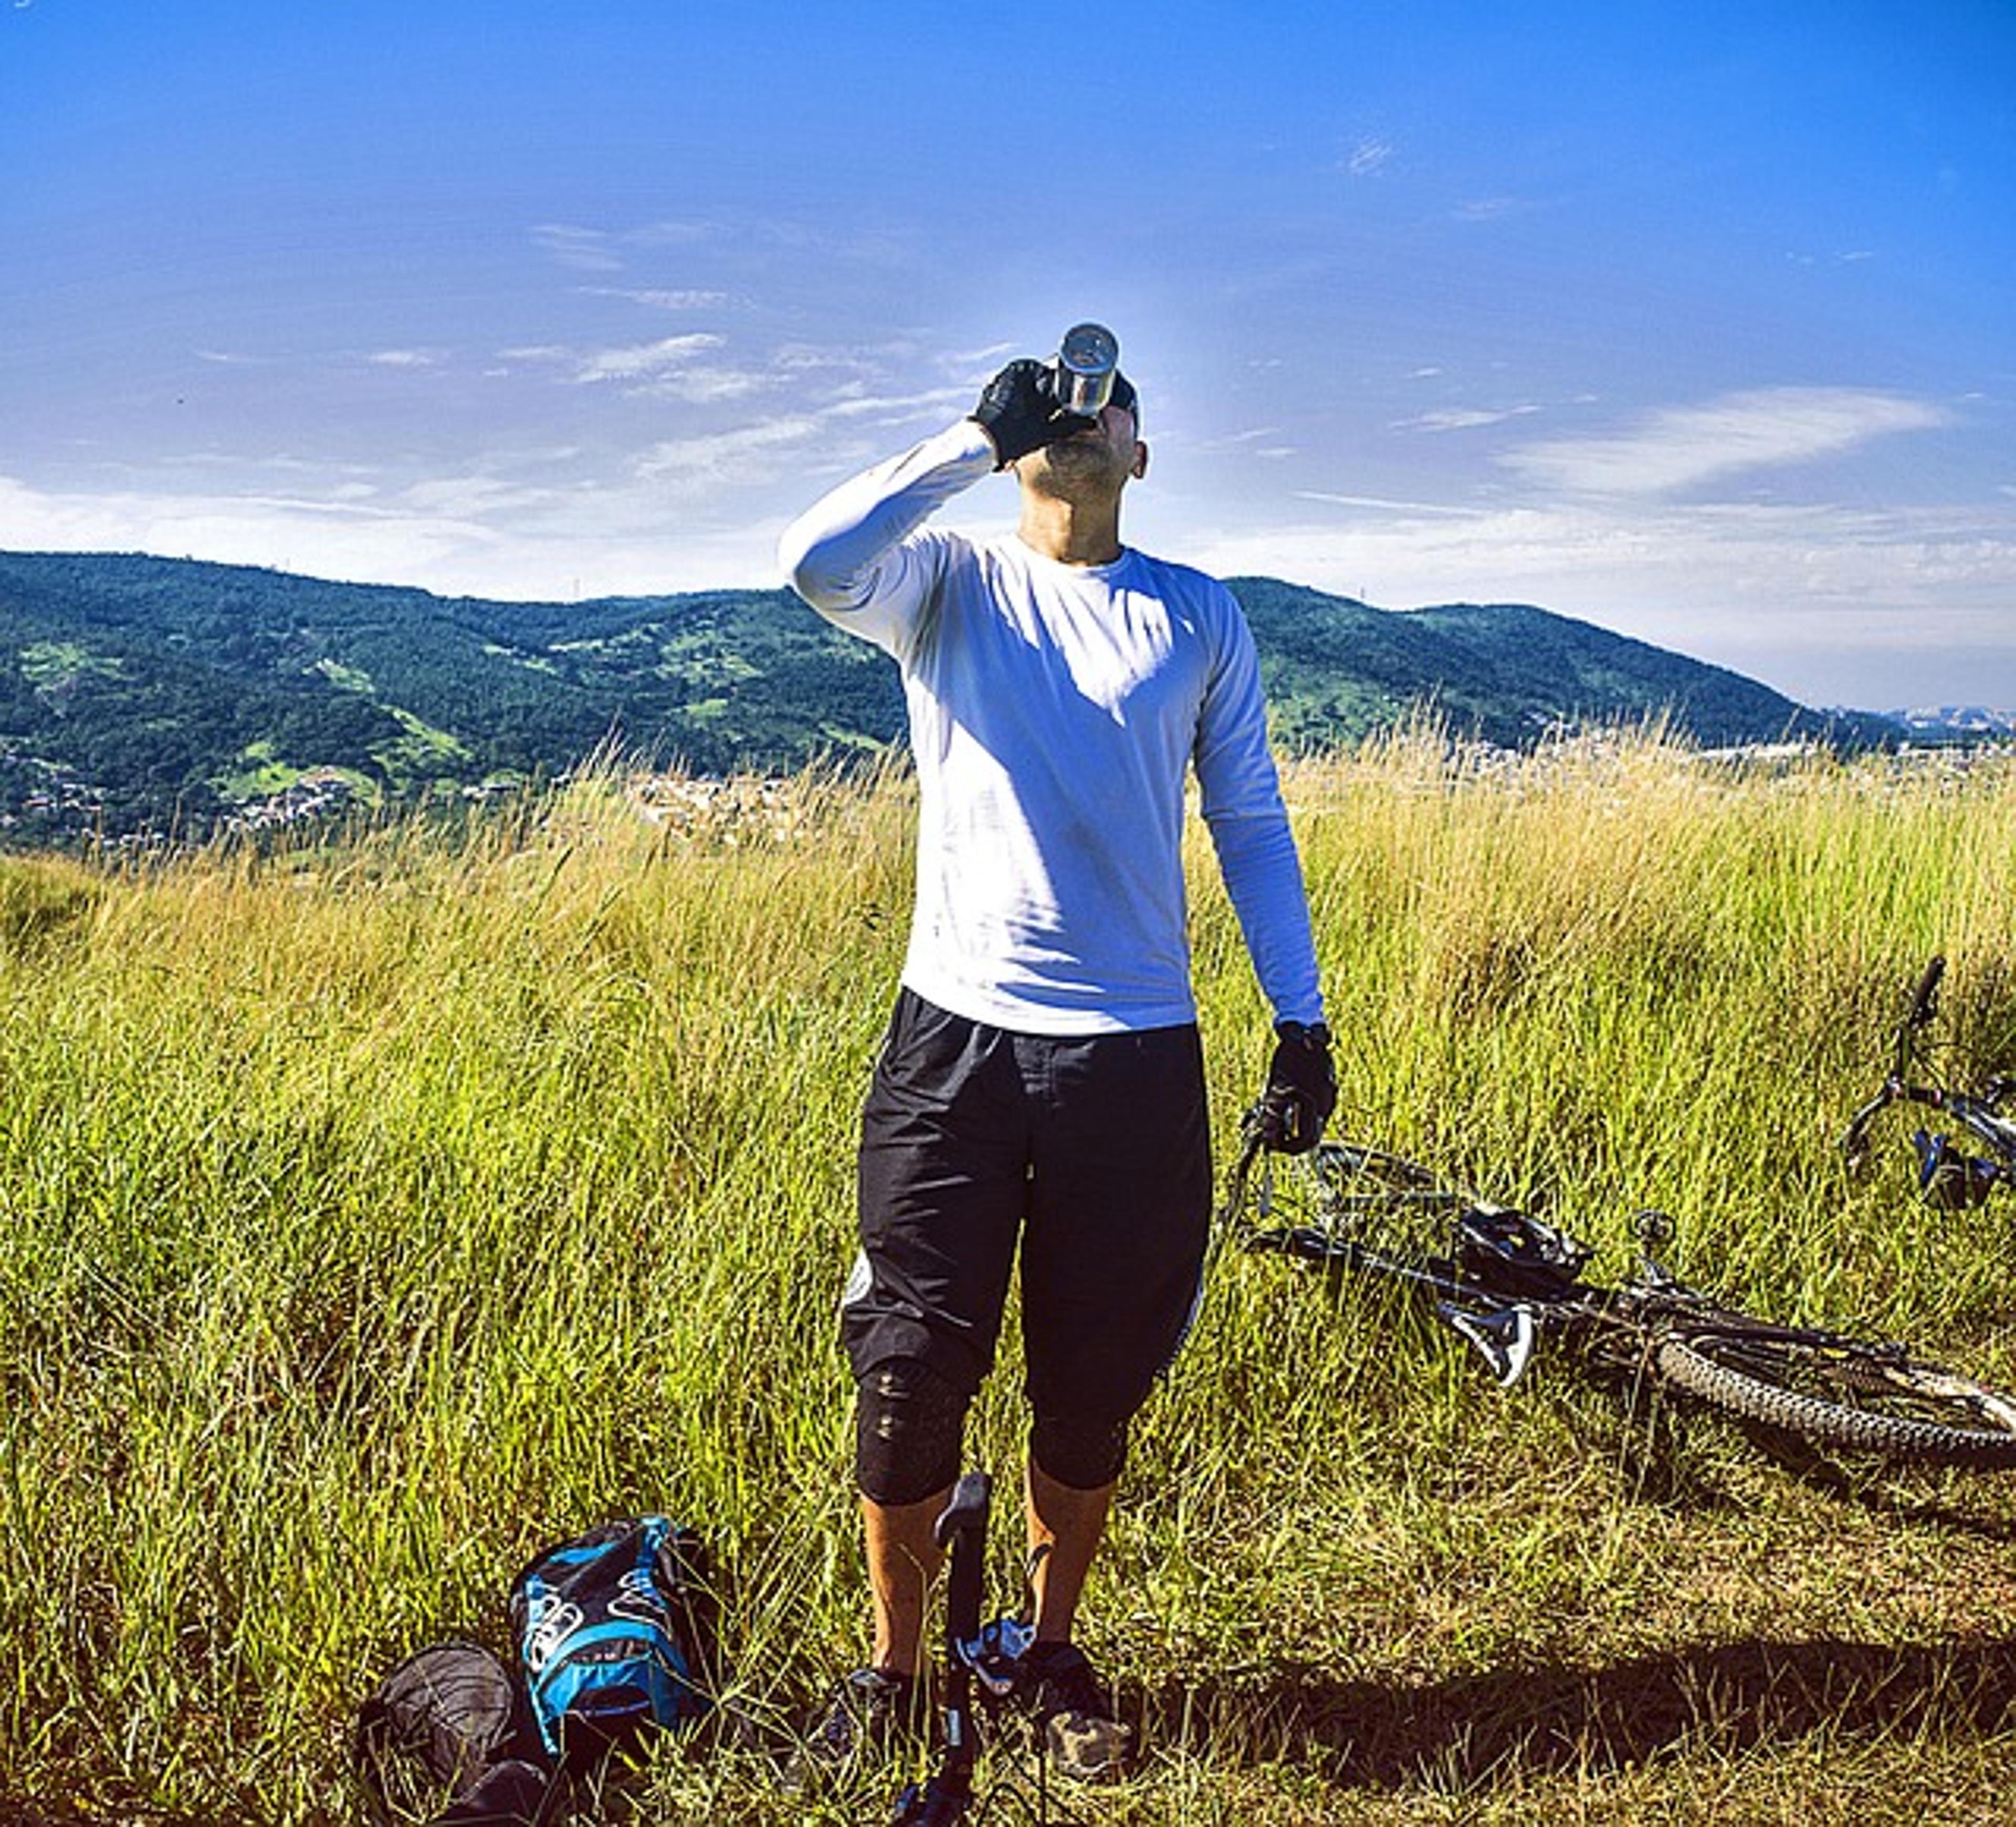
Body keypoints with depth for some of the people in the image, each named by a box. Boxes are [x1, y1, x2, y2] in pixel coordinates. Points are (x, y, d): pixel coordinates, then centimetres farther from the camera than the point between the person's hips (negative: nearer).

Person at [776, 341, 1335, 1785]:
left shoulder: (1199, 615, 10)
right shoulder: (949, 583, 5)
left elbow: (1251, 825, 11)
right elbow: (815, 560, -17)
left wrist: (1303, 1020, 6)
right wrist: (980, 437, -12)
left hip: (1137, 1051, 1)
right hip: (957, 1033, -1)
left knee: (1095, 1386, 11)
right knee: (912, 1372, 3)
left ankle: (1055, 1653, 33)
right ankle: (894, 1666, 25)